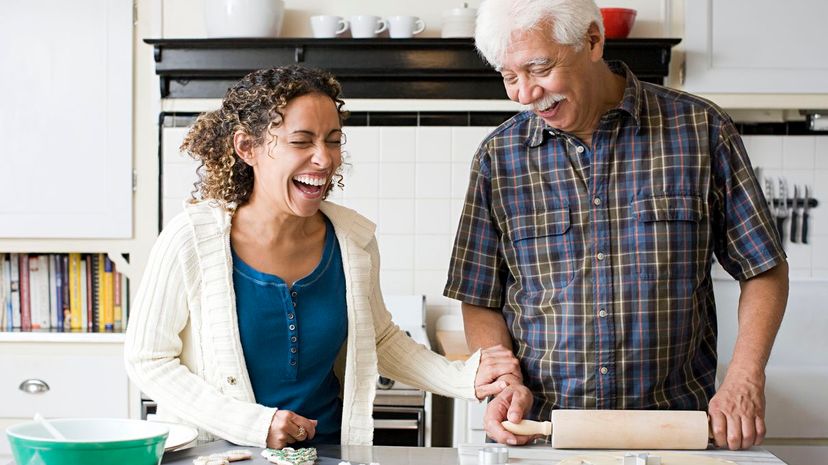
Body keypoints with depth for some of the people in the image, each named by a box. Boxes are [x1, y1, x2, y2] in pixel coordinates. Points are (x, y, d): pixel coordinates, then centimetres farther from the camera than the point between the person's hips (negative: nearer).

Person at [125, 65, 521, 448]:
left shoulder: (354, 238, -2)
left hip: (328, 449, 2)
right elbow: (147, 360, -7)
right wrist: (254, 424, -15)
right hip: (218, 453, -2)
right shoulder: (191, 239, -13)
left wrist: (465, 379, -1)